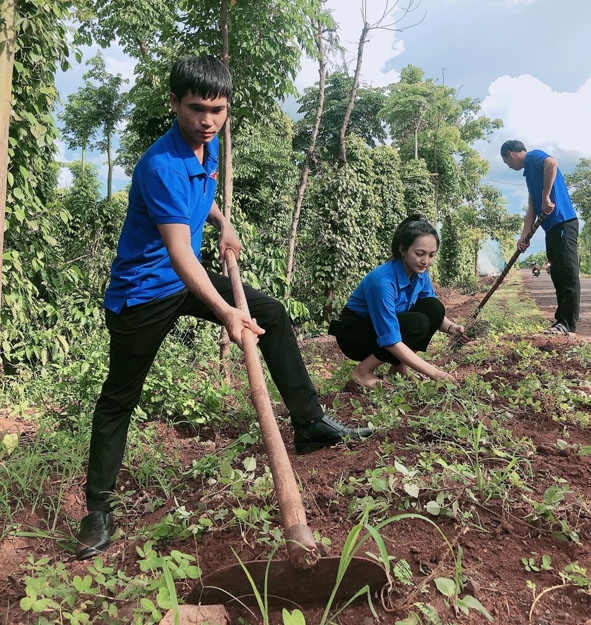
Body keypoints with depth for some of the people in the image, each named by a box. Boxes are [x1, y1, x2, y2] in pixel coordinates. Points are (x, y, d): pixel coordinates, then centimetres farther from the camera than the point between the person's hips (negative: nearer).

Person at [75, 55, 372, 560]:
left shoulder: (209, 146, 1)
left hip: (188, 279, 8)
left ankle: (310, 424, 10)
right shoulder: (161, 166, -26)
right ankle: (99, 509, 17)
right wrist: (225, 312, -45)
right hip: (143, 292, -8)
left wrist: (223, 224, 8)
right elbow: (178, 252, -35)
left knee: (274, 315, 3)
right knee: (119, 399, 2)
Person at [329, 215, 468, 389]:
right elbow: (392, 342, -35)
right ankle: (363, 371, -12)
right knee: (417, 324, -28)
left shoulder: (420, 273, -10)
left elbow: (433, 313, 4)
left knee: (434, 308, -13)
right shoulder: (382, 281, -33)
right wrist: (434, 373, -36)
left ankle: (399, 367, -2)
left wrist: (451, 327, -20)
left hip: (388, 324, 7)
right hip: (354, 333, -7)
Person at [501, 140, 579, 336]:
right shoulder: (529, 171, 25)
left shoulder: (534, 156, 0)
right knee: (559, 276, 11)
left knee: (568, 275, -9)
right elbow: (532, 208, 19)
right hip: (553, 226, 10)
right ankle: (561, 320, 16)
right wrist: (524, 236, 9)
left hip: (563, 223, -10)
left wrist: (546, 197, -23)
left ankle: (569, 326, -9)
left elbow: (552, 163, -26)